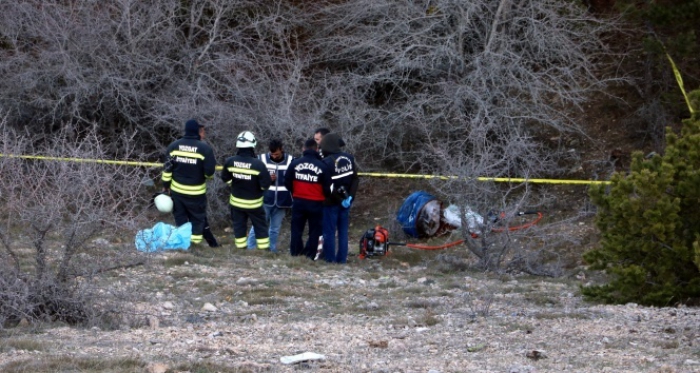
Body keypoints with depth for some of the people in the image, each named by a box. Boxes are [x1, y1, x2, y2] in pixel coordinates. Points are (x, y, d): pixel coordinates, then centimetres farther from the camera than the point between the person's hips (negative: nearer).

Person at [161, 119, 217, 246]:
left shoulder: (174, 146, -3)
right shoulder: (204, 148, -14)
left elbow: (167, 168, -1)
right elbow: (210, 172, -14)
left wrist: (165, 185, 8)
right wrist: (205, 176, 10)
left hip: (177, 190, 3)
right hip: (196, 192, -3)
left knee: (180, 216, 14)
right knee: (197, 216, 11)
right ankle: (196, 239, 11)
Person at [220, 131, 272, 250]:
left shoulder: (230, 161, -12)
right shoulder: (258, 164, -25)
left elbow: (225, 179, 3)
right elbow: (266, 184, -20)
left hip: (236, 202, 3)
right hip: (253, 203, -3)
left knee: (239, 227, 14)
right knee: (260, 227, 10)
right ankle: (264, 249, 13)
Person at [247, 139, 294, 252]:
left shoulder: (291, 161, -1)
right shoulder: (262, 159, -3)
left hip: (281, 202, 1)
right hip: (265, 200, -1)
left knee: (275, 229, 9)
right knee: (258, 226, 1)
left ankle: (271, 251, 17)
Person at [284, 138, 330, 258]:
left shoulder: (295, 163, -3)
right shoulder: (322, 166, -10)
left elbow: (287, 182, 3)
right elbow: (327, 187, -7)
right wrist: (324, 196, 14)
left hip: (298, 201, 2)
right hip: (316, 203, -2)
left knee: (296, 228, 13)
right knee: (315, 230, 6)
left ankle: (295, 252, 14)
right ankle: (310, 254, 3)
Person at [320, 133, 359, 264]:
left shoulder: (327, 162, -17)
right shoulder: (349, 158, 1)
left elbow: (329, 186, -19)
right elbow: (355, 179, 1)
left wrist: (340, 200, -11)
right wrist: (350, 197, -4)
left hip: (331, 202, -5)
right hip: (345, 200, 5)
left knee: (329, 231, 3)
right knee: (343, 231, 10)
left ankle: (330, 257, 4)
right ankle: (342, 258, 11)